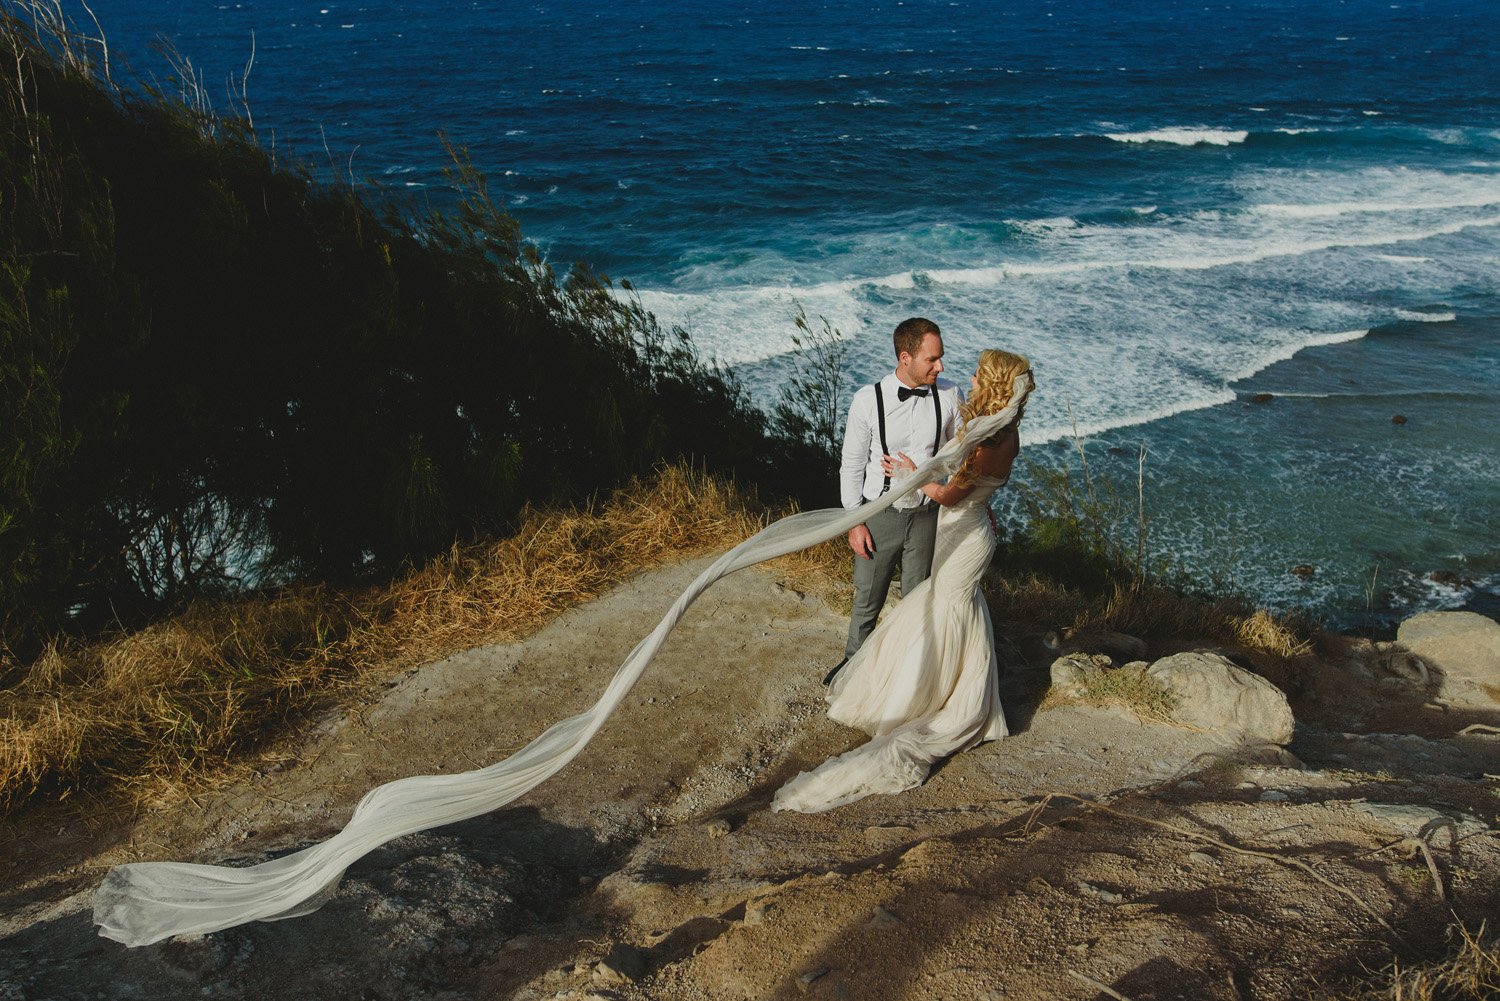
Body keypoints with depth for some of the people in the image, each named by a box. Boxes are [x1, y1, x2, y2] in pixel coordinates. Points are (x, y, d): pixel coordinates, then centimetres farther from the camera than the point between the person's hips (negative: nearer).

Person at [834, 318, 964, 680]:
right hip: (879, 515, -1)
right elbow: (852, 464, -5)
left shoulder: (949, 396, -10)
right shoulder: (868, 400, -15)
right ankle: (854, 658, 41)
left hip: (927, 514, 1)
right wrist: (854, 521, -6)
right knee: (867, 597, 15)